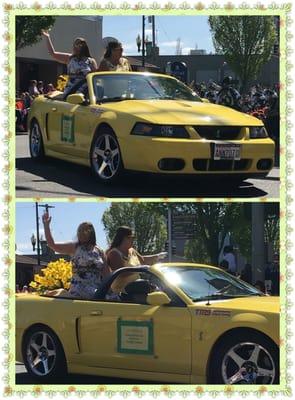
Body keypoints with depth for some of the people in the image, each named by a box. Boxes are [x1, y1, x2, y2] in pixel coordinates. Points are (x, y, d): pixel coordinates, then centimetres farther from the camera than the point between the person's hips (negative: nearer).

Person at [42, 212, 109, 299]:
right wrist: (46, 225, -3)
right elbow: (52, 245, 1)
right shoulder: (74, 248, 6)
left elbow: (106, 274, 10)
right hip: (77, 293, -1)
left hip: (96, 292, 1)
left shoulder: (99, 252, 9)